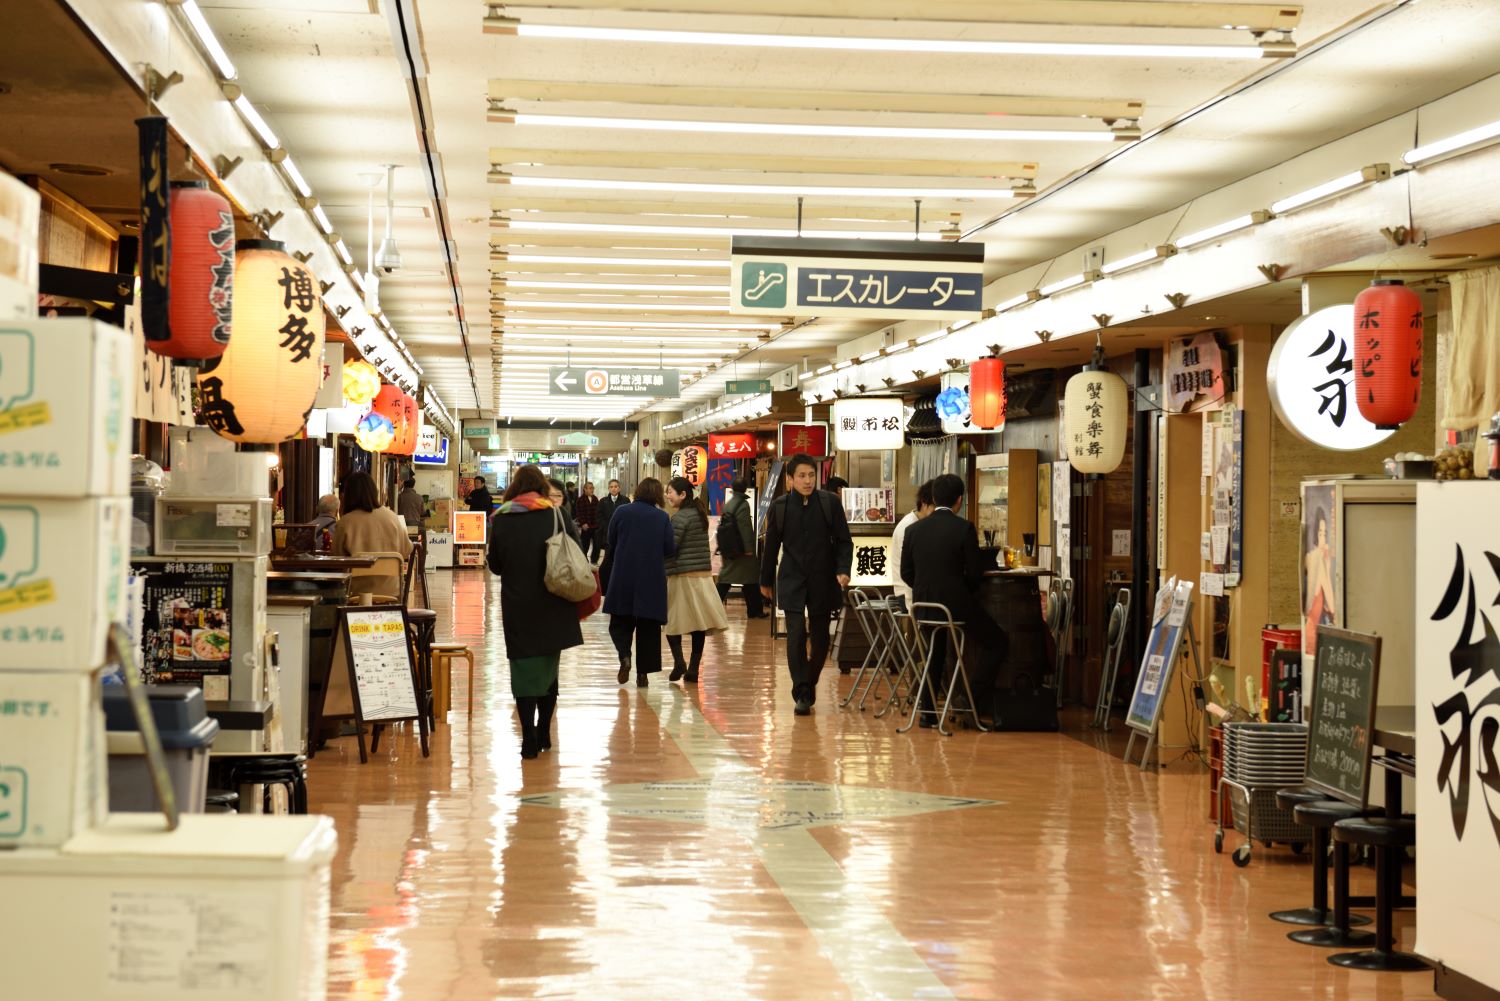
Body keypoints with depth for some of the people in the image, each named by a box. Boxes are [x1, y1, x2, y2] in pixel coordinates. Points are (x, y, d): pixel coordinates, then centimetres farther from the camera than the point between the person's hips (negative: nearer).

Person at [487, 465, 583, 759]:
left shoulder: (501, 519, -3)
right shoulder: (554, 513, -4)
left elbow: (495, 566, 5)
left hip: (516, 605, -1)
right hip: (551, 603, 1)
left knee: (524, 668, 4)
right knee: (548, 667, 15)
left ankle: (529, 739, -2)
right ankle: (543, 735, 20)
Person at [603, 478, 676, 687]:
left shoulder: (622, 512, -2)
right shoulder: (662, 517, -2)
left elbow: (611, 543, 3)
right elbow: (671, 548, -4)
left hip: (623, 577, 0)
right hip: (653, 578, 0)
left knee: (620, 622, 11)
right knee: (649, 627, 8)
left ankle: (624, 655, -15)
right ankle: (643, 672, 6)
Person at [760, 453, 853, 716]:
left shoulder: (830, 503, -3)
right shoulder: (779, 506, -1)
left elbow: (843, 541, 1)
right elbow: (771, 546, 9)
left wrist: (843, 570, -14)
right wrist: (766, 581, 14)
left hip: (822, 582, 1)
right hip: (792, 582, -1)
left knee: (820, 638, 9)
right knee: (796, 635, -12)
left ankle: (810, 684, 30)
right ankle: (802, 695, -9)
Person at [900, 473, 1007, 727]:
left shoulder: (914, 530, 2)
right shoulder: (964, 528, -11)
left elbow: (906, 573, 6)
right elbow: (975, 574, -9)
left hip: (924, 604, 5)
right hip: (957, 604, -5)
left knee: (935, 654, 25)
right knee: (996, 642, 13)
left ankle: (928, 712, 23)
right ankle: (974, 699, 5)